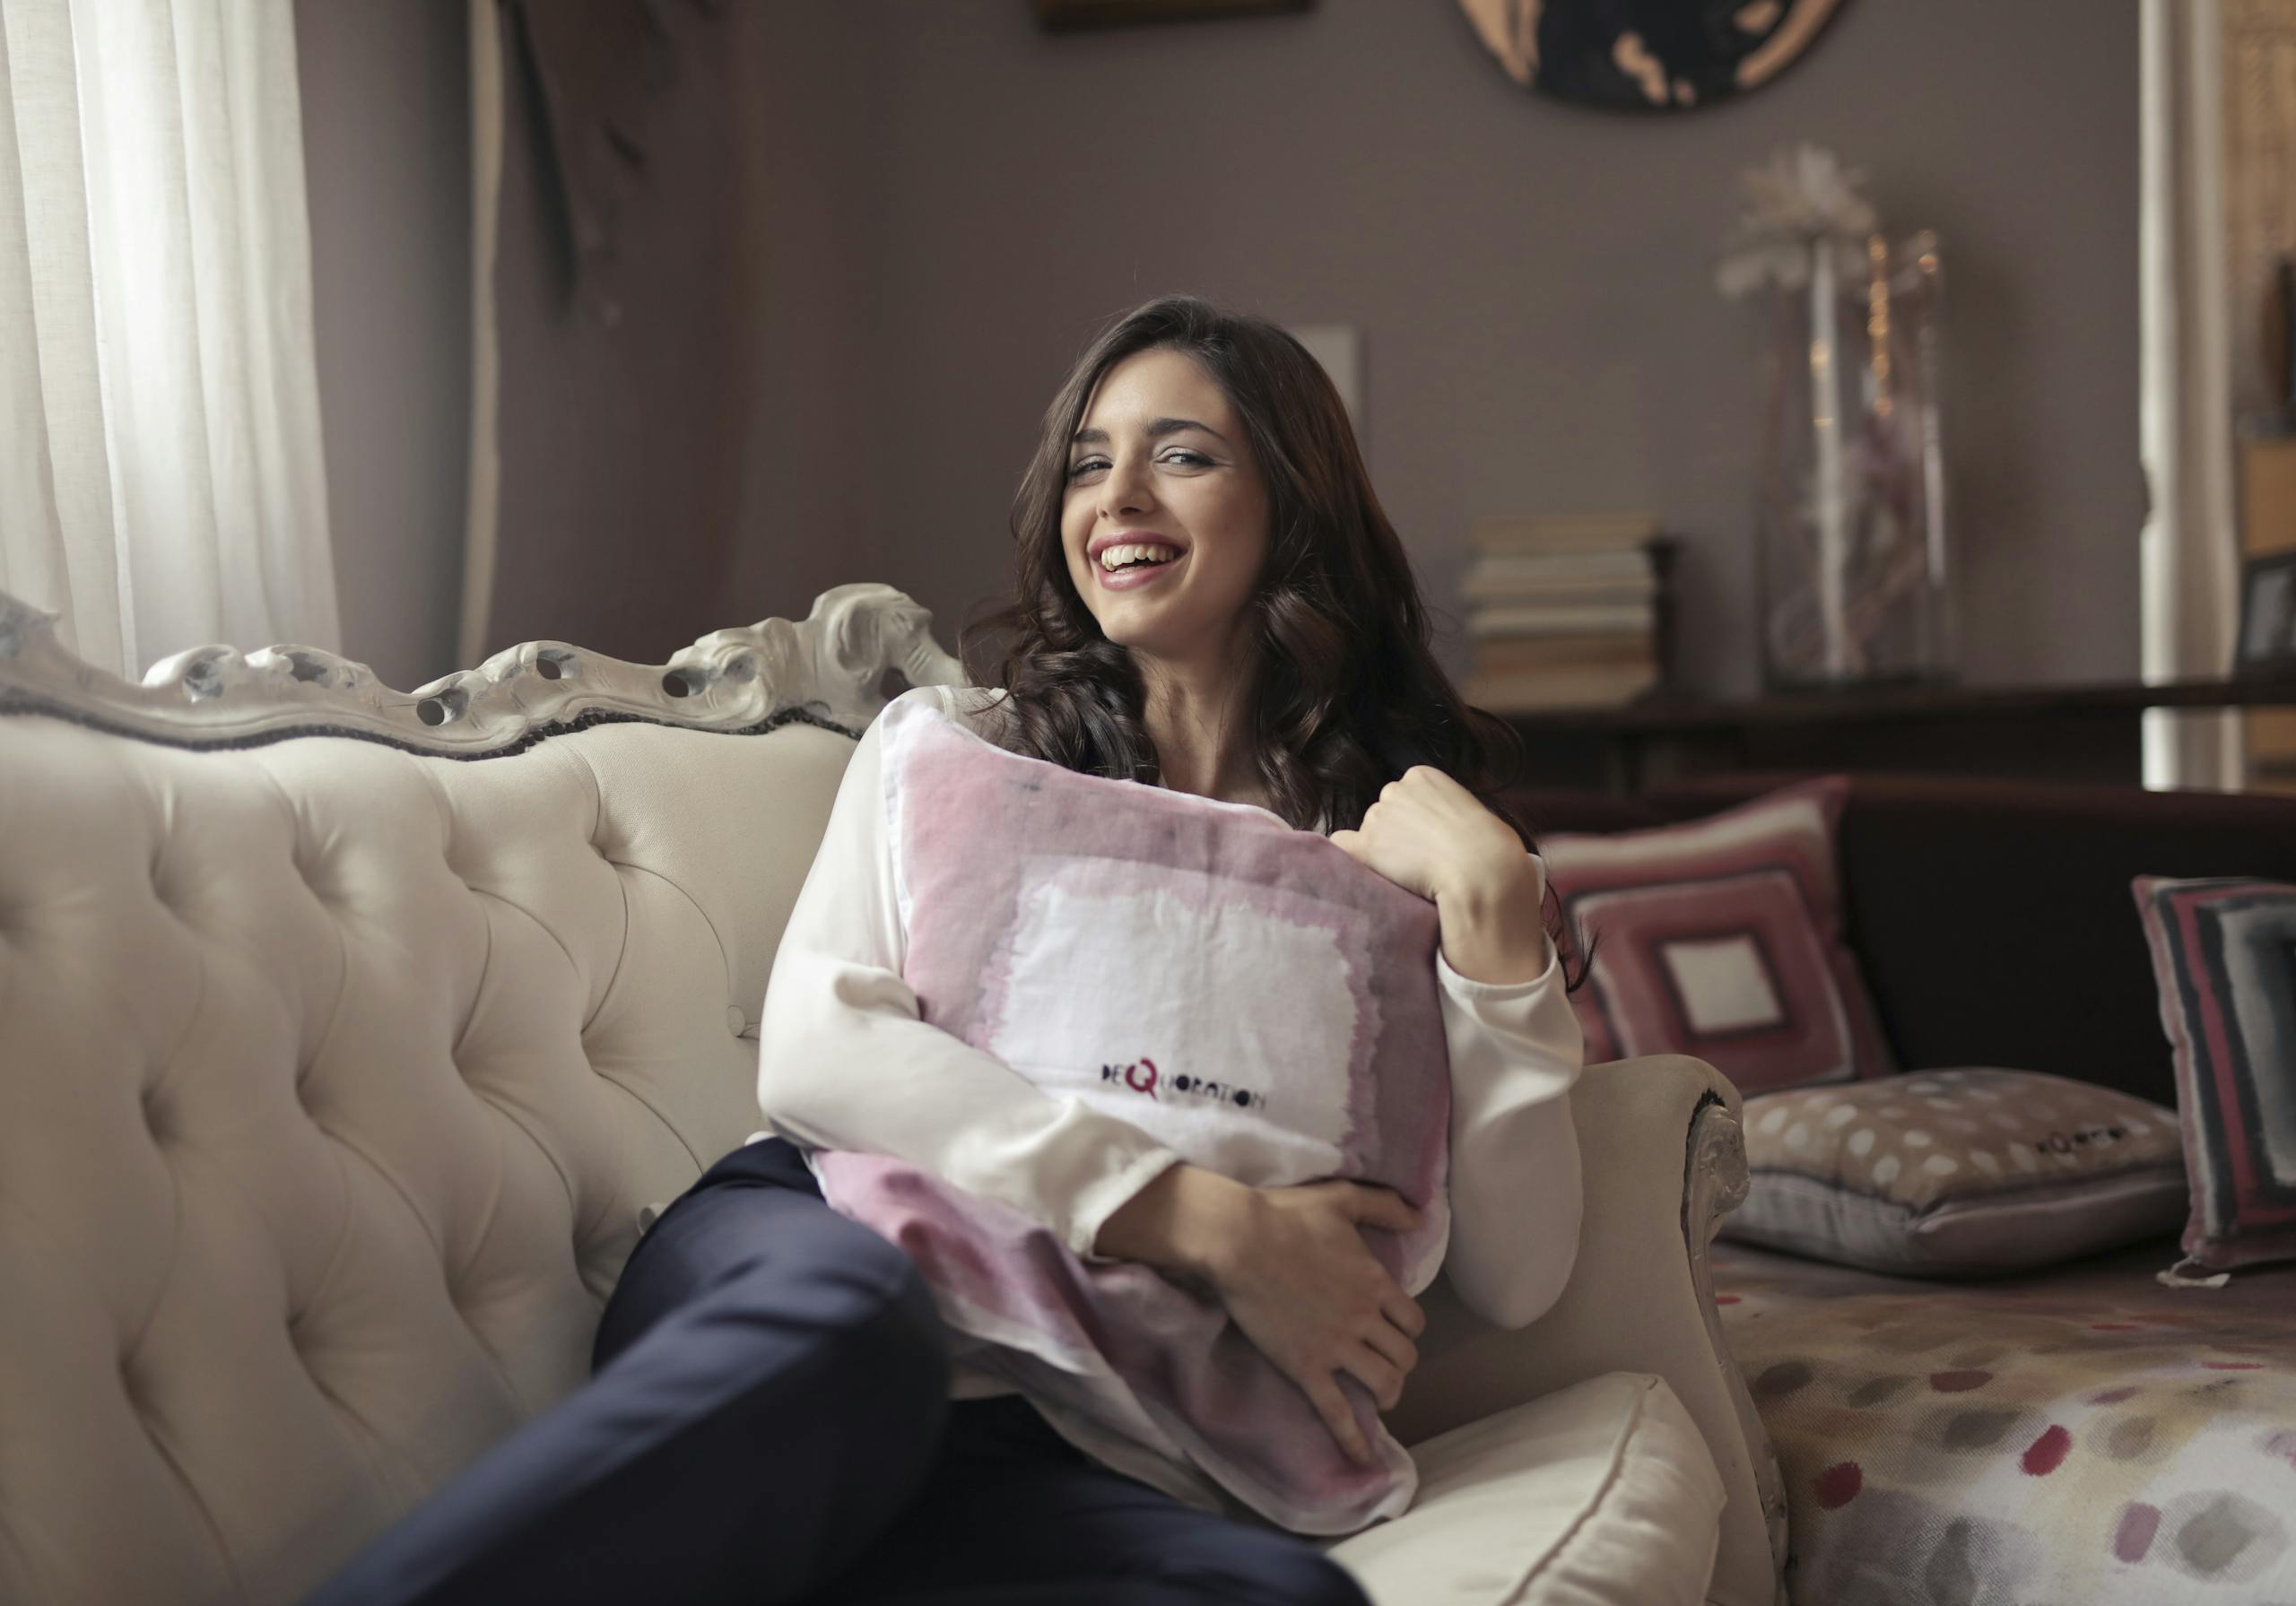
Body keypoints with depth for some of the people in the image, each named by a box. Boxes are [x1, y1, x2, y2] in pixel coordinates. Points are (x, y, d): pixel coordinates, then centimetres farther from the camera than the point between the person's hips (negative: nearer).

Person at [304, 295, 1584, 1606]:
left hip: (1060, 1446, 1)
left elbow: (1515, 1279, 7)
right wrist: (1211, 1224, -10)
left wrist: (1492, 899, -3)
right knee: (850, 1307, -38)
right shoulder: (953, 745, 18)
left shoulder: (1391, 838, 16)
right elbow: (814, 1050, -1)